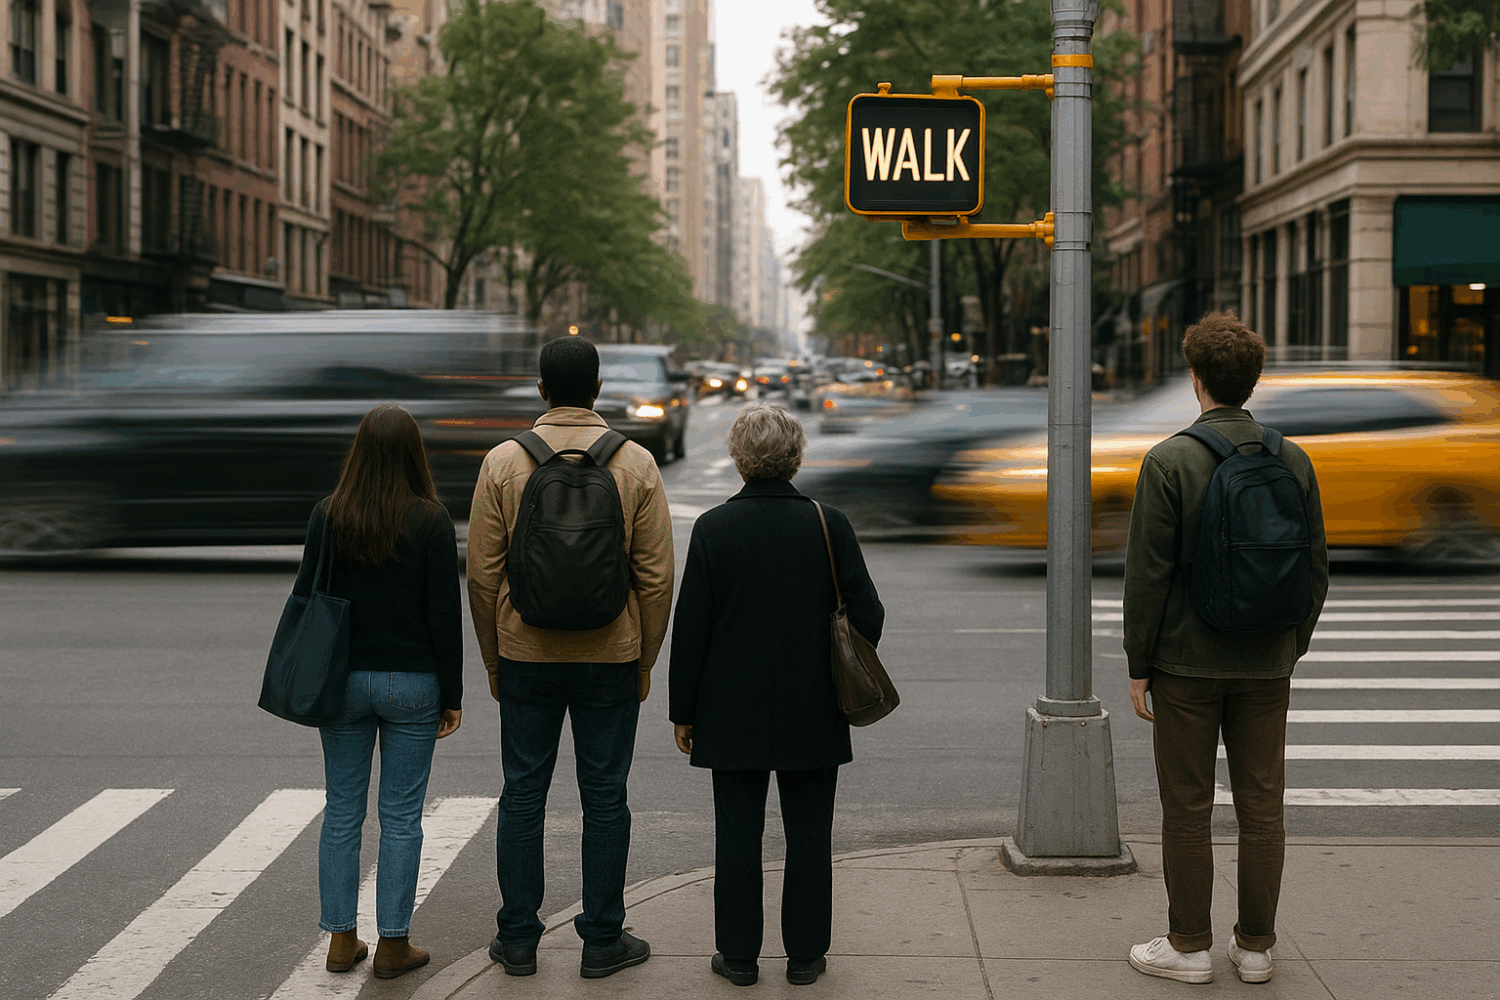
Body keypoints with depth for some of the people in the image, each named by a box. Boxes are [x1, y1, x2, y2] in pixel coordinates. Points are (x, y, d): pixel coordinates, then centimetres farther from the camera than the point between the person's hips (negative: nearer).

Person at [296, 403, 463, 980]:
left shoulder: (328, 516, -3)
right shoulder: (430, 520, -10)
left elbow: (306, 598, 1)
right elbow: (445, 614, -9)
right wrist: (452, 695, -1)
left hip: (343, 680, 2)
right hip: (411, 685, -2)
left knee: (342, 812, 12)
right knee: (401, 817, 6)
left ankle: (342, 941, 18)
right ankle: (393, 946, 11)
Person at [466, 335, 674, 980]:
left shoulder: (503, 462, -3)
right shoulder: (636, 463, -4)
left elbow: (482, 573, -2)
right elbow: (657, 575, -4)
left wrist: (493, 660, 9)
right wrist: (644, 661, 7)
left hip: (525, 656, 1)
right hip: (610, 656, 0)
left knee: (522, 795, 10)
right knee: (604, 799, 7)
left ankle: (518, 940, 16)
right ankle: (603, 941, 14)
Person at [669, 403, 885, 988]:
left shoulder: (713, 528, -8)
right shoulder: (829, 525, -5)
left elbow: (690, 628, -5)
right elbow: (868, 615, -3)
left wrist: (684, 711, 3)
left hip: (733, 714, -1)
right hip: (813, 716, 1)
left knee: (738, 836, 8)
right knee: (809, 838, 10)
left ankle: (738, 955, 14)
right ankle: (806, 955, 17)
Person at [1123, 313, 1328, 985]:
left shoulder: (1169, 462, -12)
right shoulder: (1294, 461, 1)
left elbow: (1148, 573, -13)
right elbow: (1315, 569, 5)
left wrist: (1138, 666, -5)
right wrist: (1291, 648, 17)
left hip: (1186, 662, -4)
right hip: (1266, 664, 4)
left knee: (1187, 811, 5)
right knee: (1262, 809, 10)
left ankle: (1189, 948, 14)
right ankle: (1255, 947, 19)